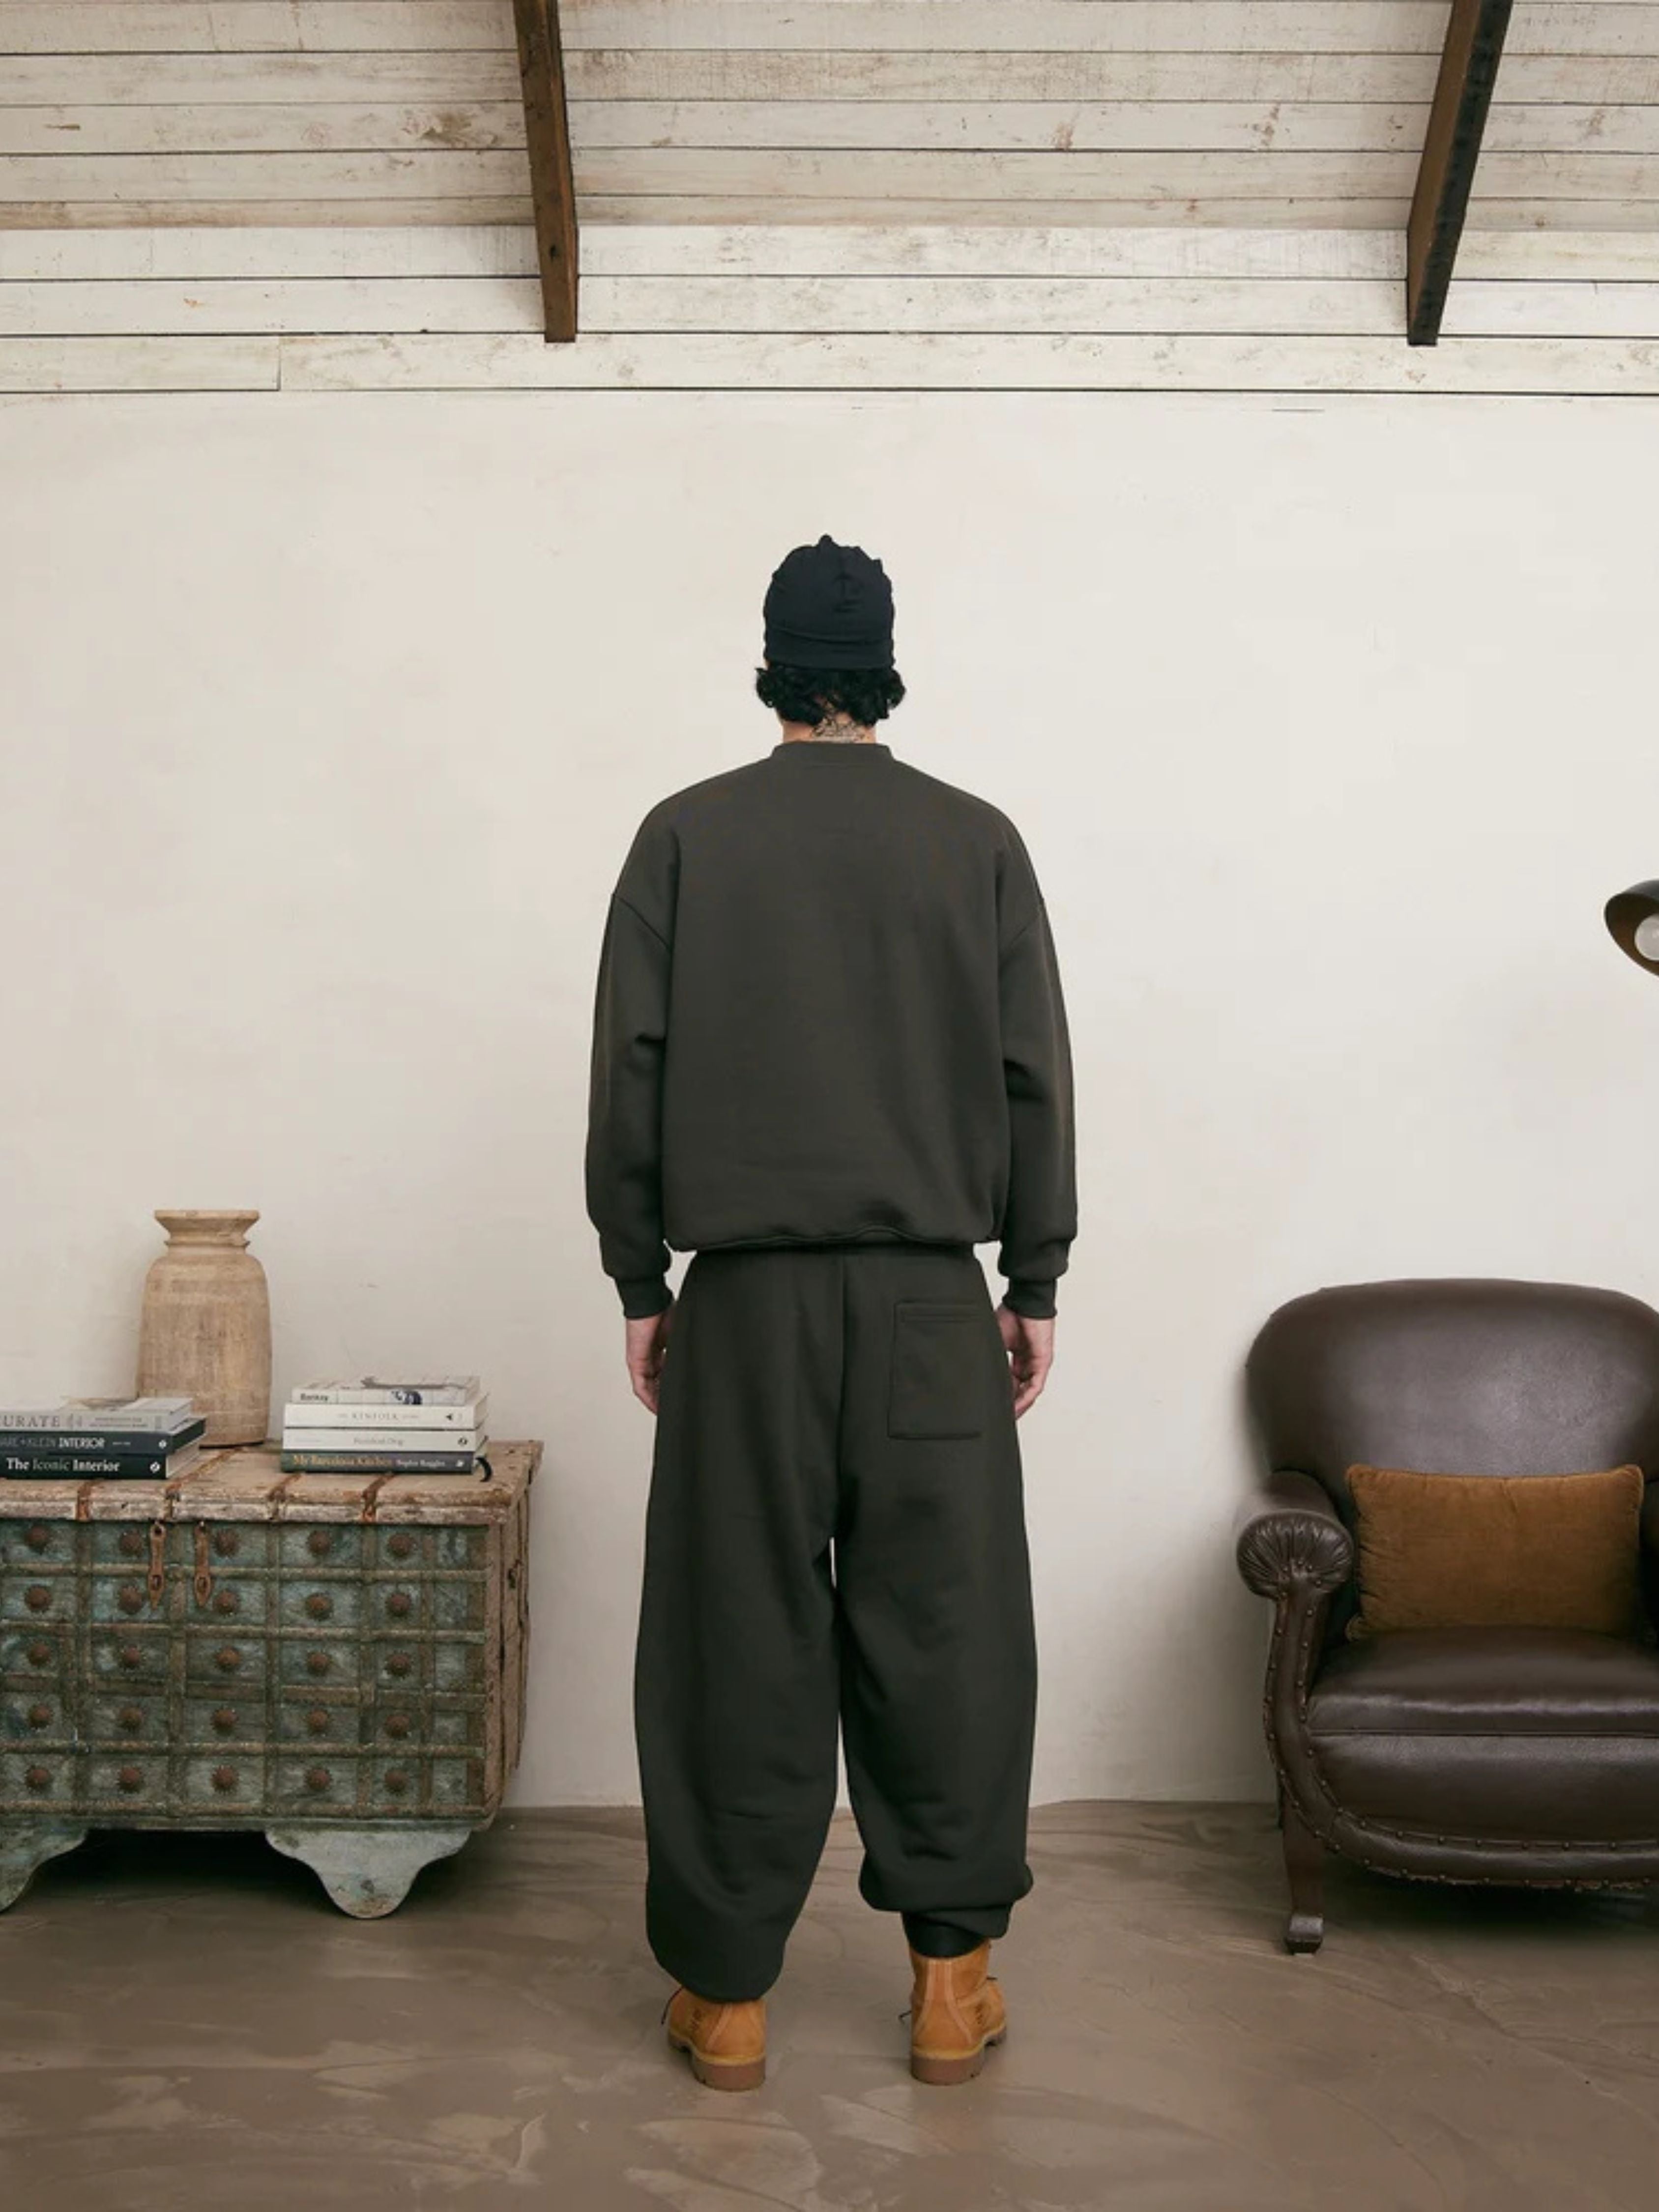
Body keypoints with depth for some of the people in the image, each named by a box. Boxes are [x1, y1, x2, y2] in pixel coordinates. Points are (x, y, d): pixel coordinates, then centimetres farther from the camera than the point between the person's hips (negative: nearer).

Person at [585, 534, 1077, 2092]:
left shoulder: (688, 836, 2)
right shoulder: (976, 840, 3)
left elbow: (631, 1072, 0)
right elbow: (1032, 1076, 2)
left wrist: (638, 1279, 8)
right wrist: (1035, 1283, 9)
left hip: (747, 1293, 0)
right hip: (930, 1291, 1)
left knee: (741, 1638, 5)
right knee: (940, 1627, 8)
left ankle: (725, 1990, 14)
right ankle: (951, 1977, 16)